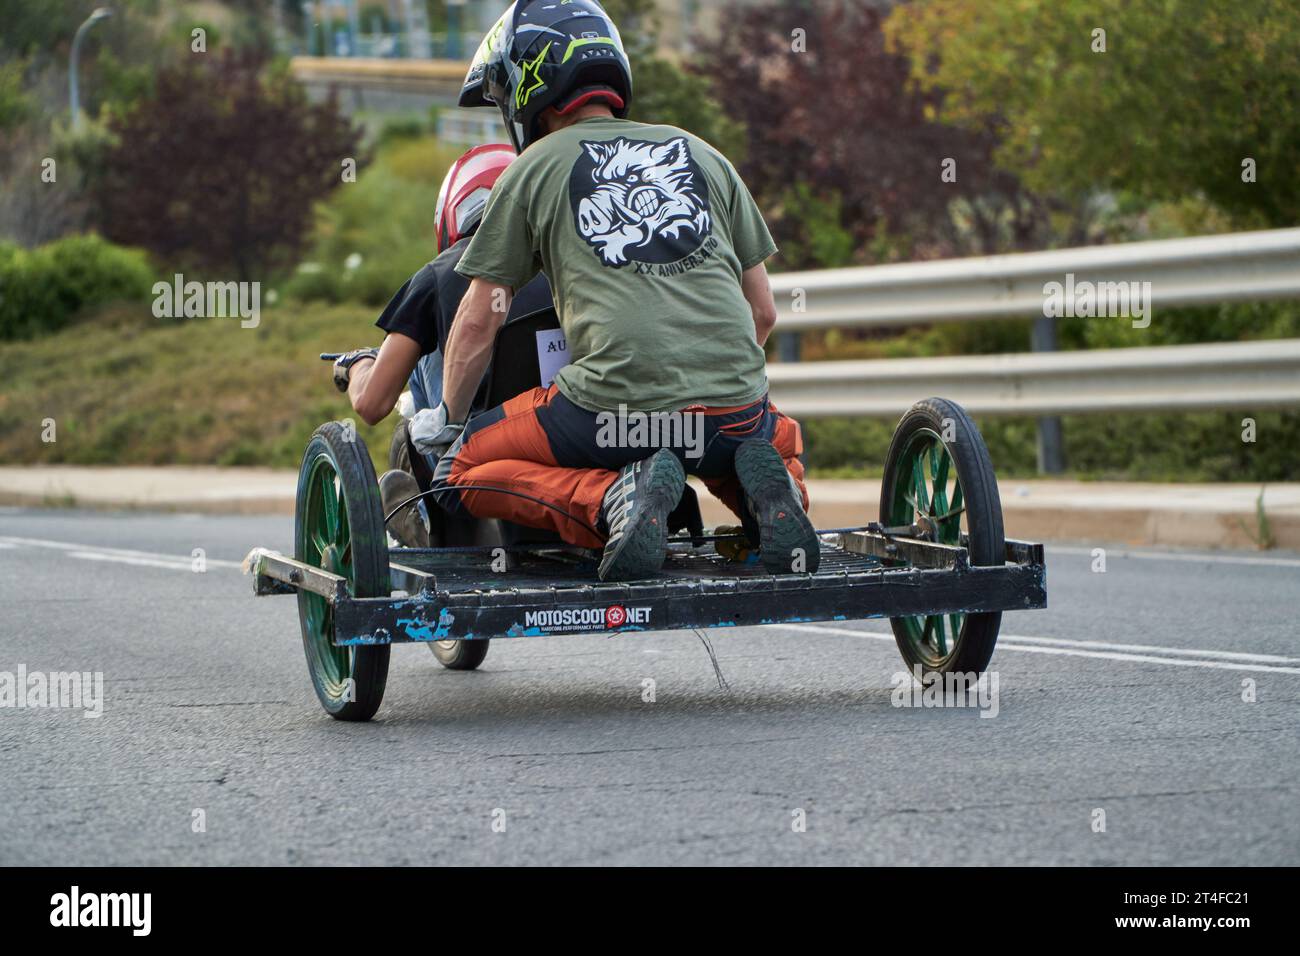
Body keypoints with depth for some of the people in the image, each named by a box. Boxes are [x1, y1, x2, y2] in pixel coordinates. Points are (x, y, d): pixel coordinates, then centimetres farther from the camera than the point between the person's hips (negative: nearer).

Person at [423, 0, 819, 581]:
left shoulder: (533, 169, 10)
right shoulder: (702, 155, 20)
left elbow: (480, 320, 11)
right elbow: (763, 312, 22)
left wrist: (447, 419, 27)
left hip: (615, 408, -4)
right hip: (733, 409, 4)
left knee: (463, 473, 17)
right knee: (778, 437, 39)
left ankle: (612, 498, -9)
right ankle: (761, 486, 1)